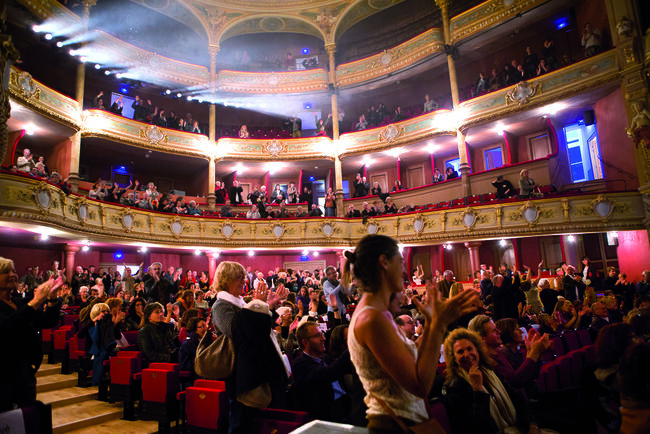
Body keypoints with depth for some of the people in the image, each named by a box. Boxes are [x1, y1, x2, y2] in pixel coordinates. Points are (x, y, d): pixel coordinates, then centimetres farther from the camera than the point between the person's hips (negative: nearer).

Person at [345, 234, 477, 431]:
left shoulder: (377, 313, 6)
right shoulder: (372, 319, -24)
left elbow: (414, 366, 8)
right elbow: (421, 386, -24)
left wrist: (429, 323, 8)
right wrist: (439, 324, -23)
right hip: (394, 424, -9)